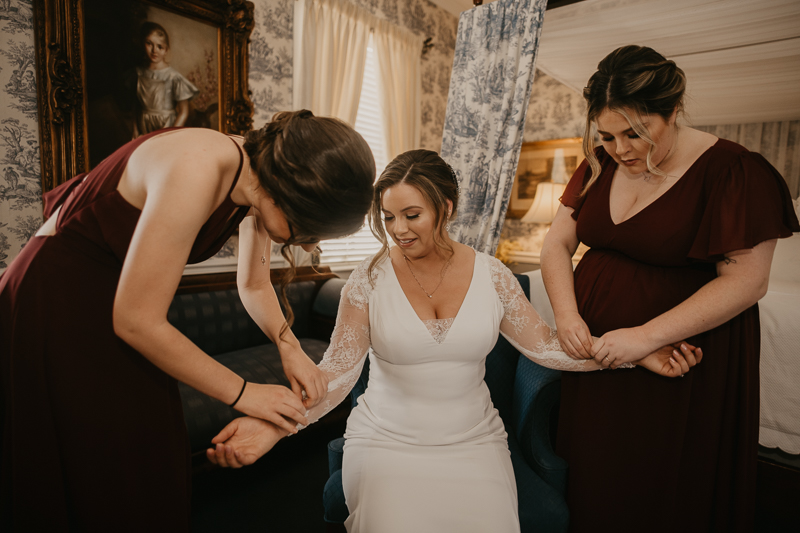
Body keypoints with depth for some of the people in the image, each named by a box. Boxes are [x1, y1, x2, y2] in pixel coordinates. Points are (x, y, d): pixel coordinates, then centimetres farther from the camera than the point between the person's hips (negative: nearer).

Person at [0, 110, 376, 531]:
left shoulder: (262, 174, -10)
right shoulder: (195, 174, -35)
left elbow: (253, 284, 4)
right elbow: (135, 321, -29)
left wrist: (287, 344, -12)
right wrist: (242, 393, -21)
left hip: (117, 295, 7)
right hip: (55, 310, -7)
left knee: (152, 464, 14)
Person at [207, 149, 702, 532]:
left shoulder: (491, 274, -3)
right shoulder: (369, 280, -9)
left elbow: (545, 345, 1)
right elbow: (336, 373, -12)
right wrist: (275, 424, -27)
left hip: (474, 442, 2)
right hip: (387, 443, -1)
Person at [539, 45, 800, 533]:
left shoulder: (731, 170, -12)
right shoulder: (599, 166, 4)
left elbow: (746, 282, -16)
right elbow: (558, 243, 3)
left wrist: (648, 336, -23)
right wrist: (567, 314, -12)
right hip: (592, 350, 5)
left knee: (658, 493, 13)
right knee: (590, 482, 18)